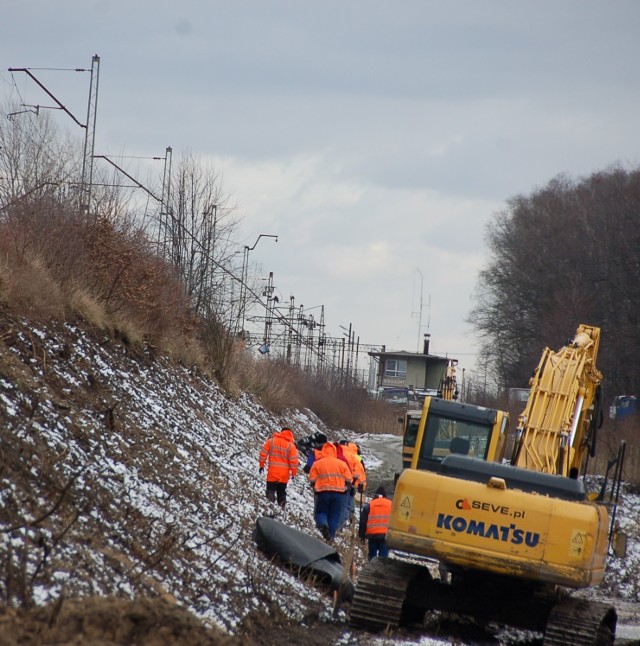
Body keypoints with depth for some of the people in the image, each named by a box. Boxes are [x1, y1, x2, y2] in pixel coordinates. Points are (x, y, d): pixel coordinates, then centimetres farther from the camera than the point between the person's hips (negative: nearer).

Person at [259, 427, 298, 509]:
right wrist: (294, 472, 4)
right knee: (281, 492, 14)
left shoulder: (271, 441, 0)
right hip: (284, 474, 1)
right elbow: (294, 460, -5)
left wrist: (261, 465, 11)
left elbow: (263, 453, 1)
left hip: (272, 472, -1)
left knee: (271, 490, 3)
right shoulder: (291, 446, -3)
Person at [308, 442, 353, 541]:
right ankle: (331, 535, 2)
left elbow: (312, 480, 0)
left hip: (322, 492, -1)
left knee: (321, 512, 10)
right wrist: (345, 488, 20)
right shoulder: (341, 464, 3)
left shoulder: (317, 464, 0)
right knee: (334, 515, 9)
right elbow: (348, 480, 3)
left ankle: (322, 524, -22)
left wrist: (315, 489, 17)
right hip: (338, 493, 1)